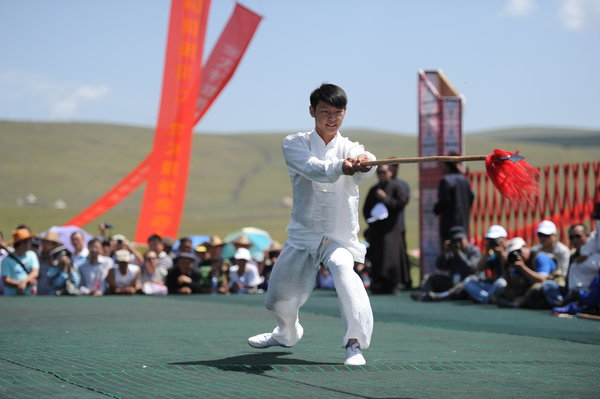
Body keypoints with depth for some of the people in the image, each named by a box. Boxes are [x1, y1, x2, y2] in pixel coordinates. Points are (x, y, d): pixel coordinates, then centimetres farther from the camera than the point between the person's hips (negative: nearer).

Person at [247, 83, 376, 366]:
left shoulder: (352, 150, -4)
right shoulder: (295, 144, -5)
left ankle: (355, 342, -34)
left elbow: (362, 172, -30)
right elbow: (314, 169, -28)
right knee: (280, 296, 13)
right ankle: (287, 333, 47)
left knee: (342, 268, -33)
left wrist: (364, 164, -56)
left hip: (340, 237, -2)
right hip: (303, 234, 2)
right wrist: (341, 167, -50)